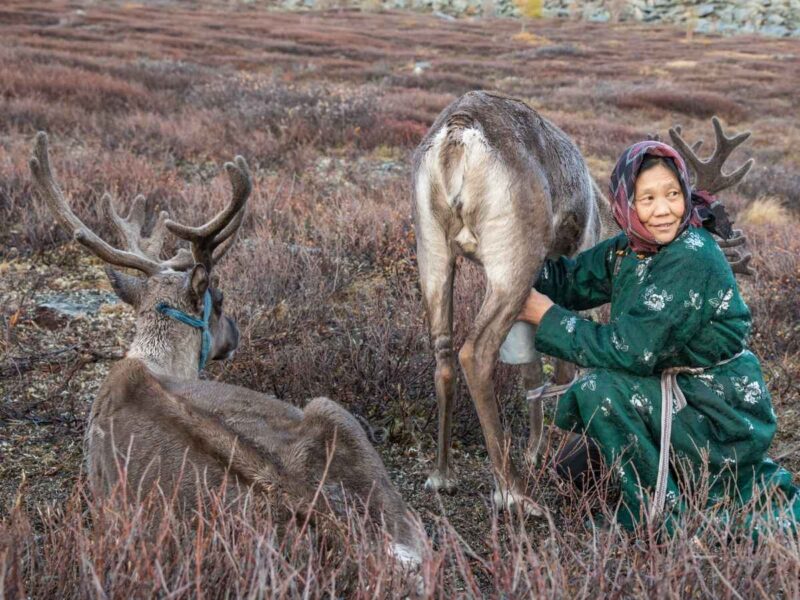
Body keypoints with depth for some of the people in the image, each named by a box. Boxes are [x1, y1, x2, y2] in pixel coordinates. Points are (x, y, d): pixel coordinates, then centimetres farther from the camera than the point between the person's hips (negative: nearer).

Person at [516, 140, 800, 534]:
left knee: (597, 392, -22)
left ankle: (661, 514, -3)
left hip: (726, 419, -9)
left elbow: (631, 351, -26)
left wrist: (548, 317, -18)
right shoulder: (629, 250, 1)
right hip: (685, 397, 9)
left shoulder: (692, 258, -24)